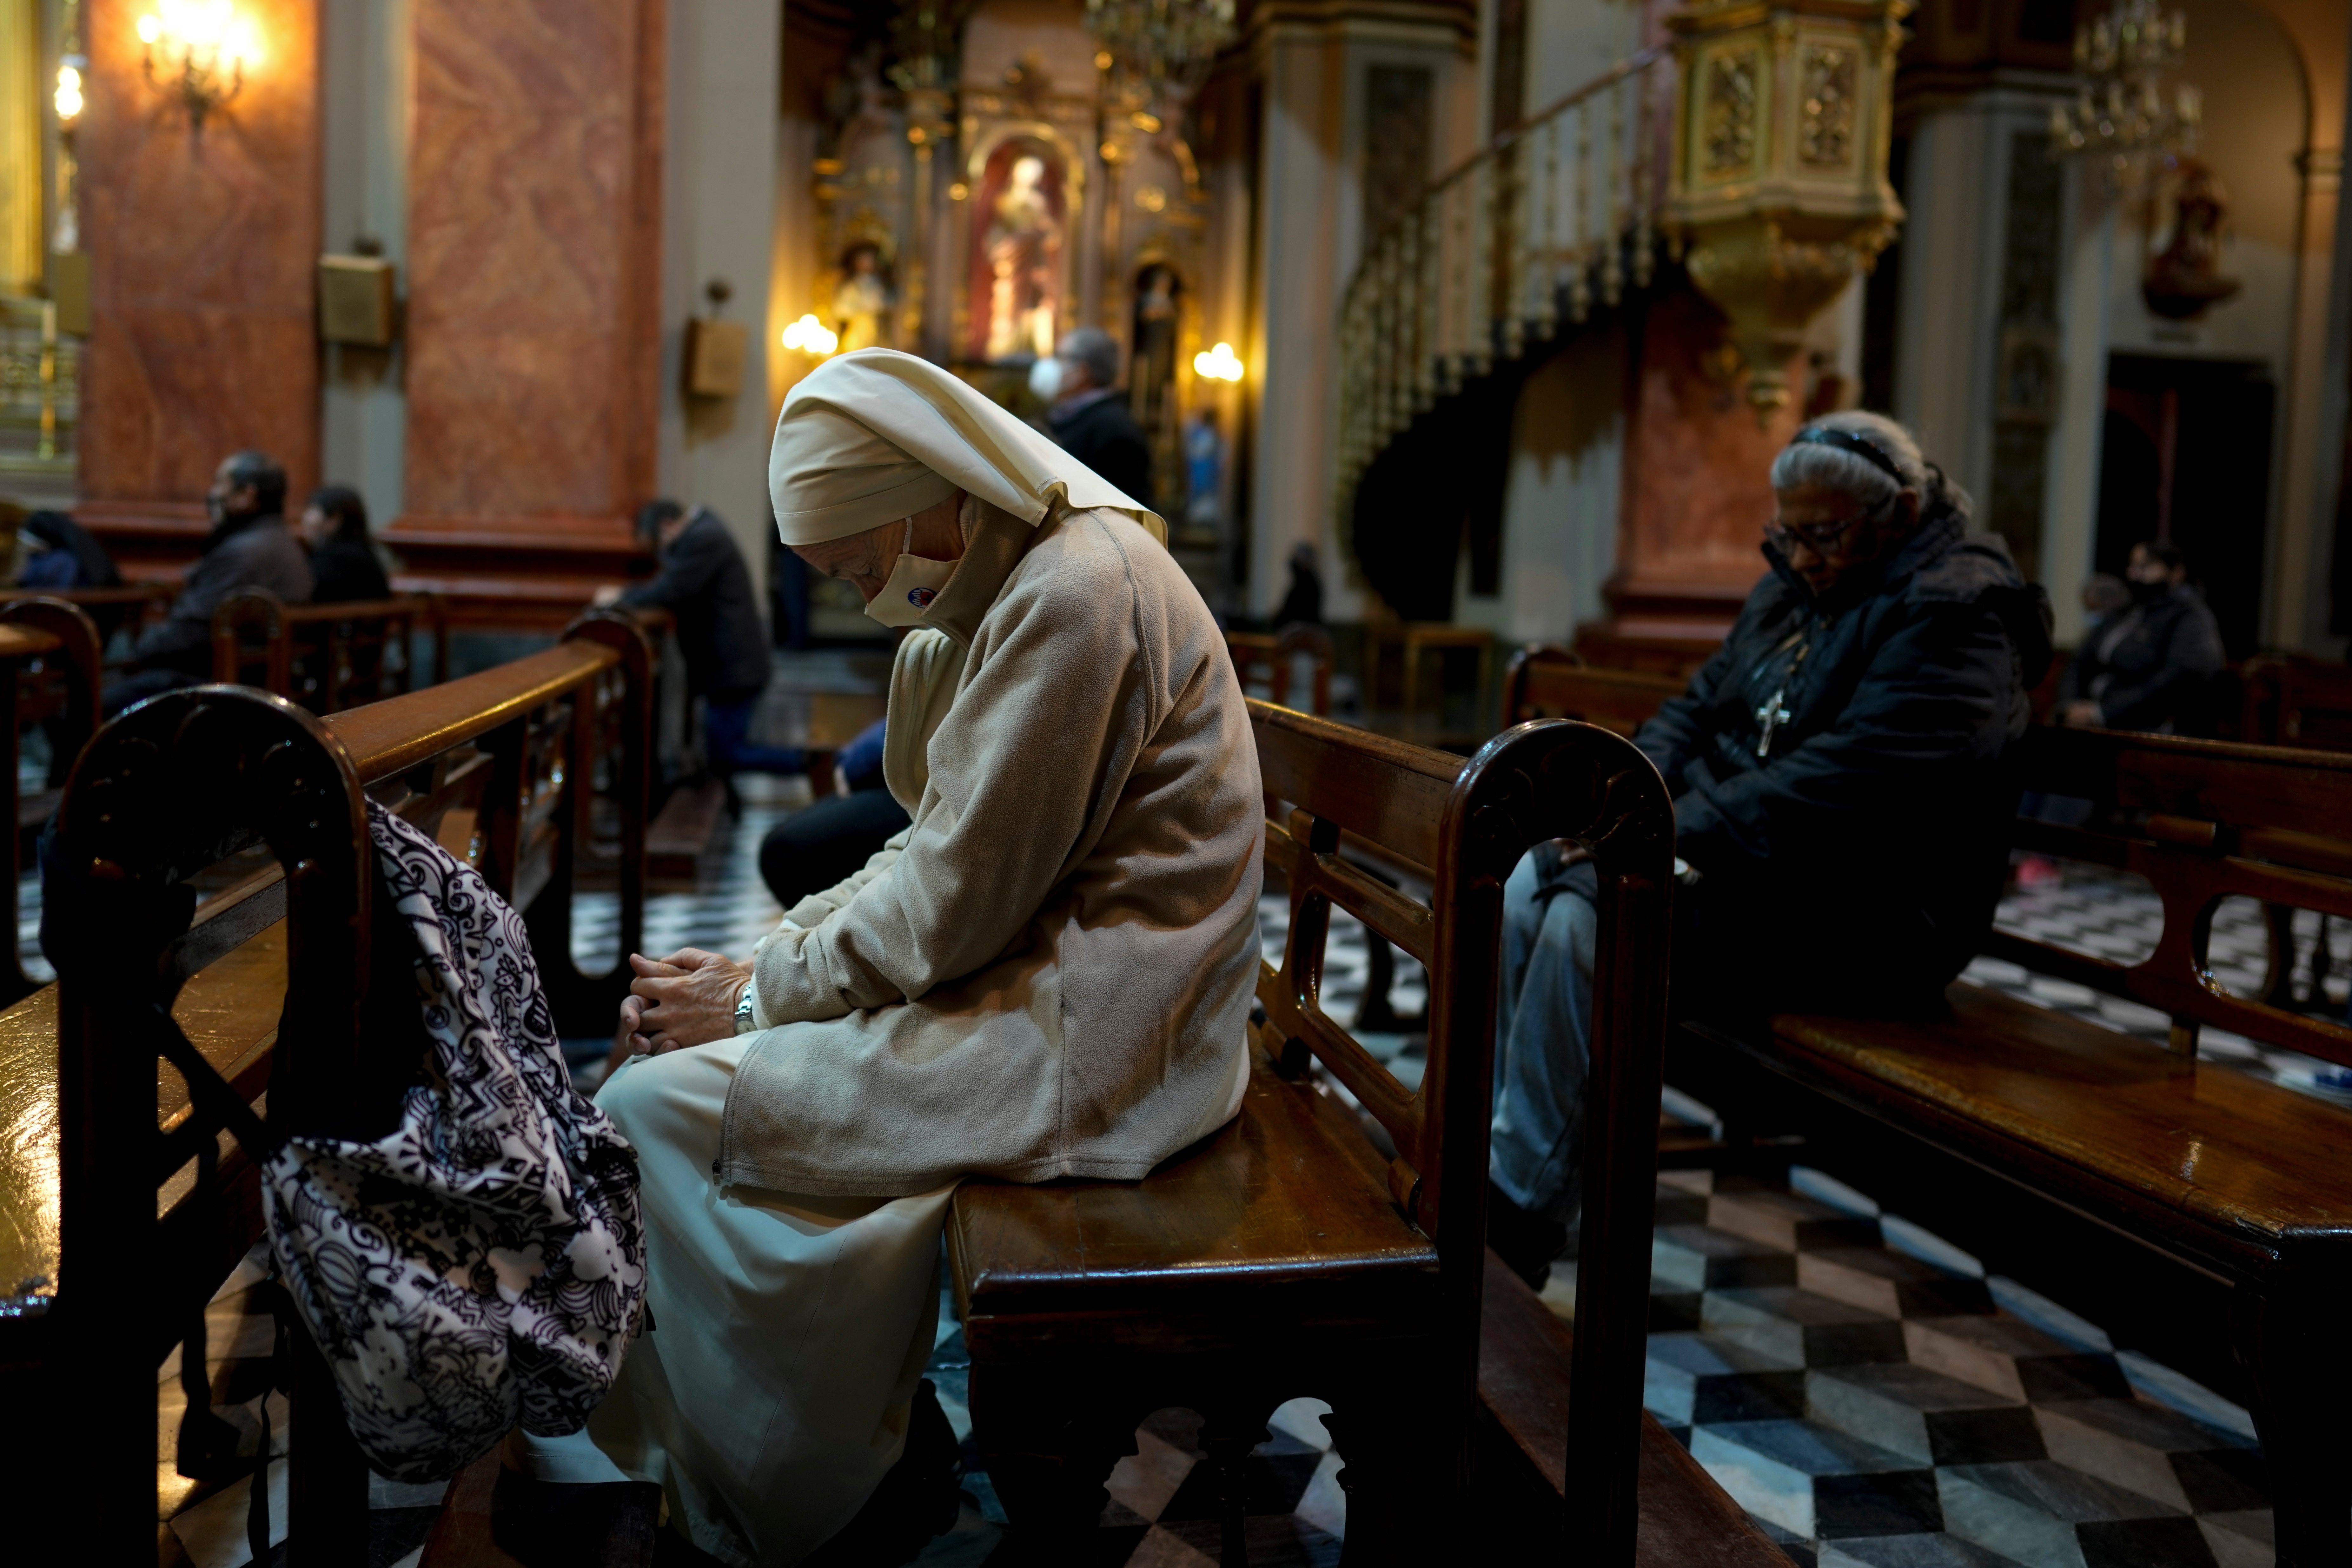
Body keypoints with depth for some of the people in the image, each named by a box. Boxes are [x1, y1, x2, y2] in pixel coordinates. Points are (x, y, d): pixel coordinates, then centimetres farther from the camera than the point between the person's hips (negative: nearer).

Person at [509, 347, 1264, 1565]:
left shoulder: (1075, 594, -21)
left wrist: (759, 997, -8)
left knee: (654, 1108, -10)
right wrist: (759, 961, 2)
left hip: (1082, 1039, -10)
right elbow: (944, 850, 12)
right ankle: (639, 1439, 18)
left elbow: (959, 905, -21)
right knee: (686, 1034, 11)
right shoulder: (1014, 588, 11)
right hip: (1045, 973, 10)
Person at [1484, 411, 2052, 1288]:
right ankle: (1485, 1159, -5)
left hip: (1859, 922, -9)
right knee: (1525, 890, -8)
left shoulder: (1954, 615, -14)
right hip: (1740, 862, 9)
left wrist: (1672, 835, -27)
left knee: (1586, 923, -27)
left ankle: (1518, 1223, -18)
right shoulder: (1796, 589, 14)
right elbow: (1699, 707, 15)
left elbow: (1840, 783, -26)